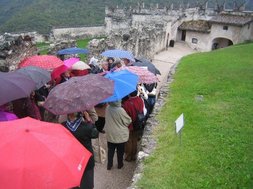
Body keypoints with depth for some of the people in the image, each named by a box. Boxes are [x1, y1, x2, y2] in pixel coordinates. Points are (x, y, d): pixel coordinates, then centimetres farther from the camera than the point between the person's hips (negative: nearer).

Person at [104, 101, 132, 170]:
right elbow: (128, 121, -13)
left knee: (110, 150, 18)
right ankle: (120, 164, 33)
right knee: (120, 151, 16)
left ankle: (109, 165, 29)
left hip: (110, 134, 4)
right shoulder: (120, 110, -27)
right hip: (120, 135, -4)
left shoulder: (107, 108, -11)